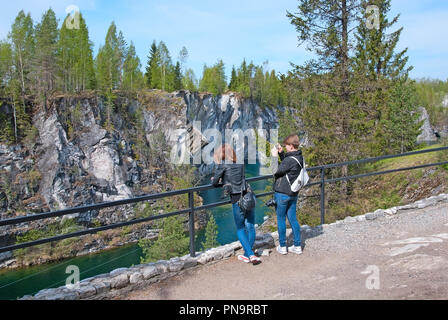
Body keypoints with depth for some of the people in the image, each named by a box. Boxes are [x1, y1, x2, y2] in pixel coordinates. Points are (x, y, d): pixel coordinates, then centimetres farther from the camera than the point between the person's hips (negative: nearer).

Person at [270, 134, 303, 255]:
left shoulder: (290, 160, -23)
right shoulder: (299, 157, 5)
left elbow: (276, 171, -17)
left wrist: (274, 156, -10)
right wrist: (281, 153, 10)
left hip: (282, 194, -8)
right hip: (293, 194, 8)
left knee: (281, 219, 6)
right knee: (293, 219, 15)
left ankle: (282, 246, 16)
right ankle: (297, 246, 20)